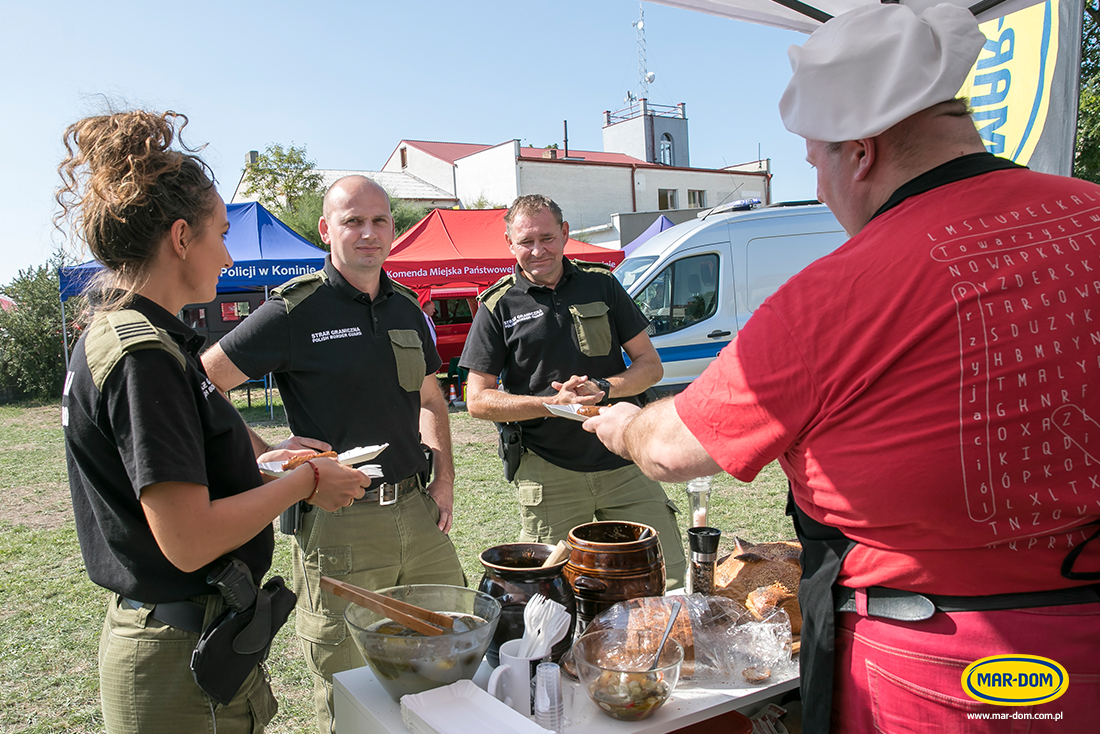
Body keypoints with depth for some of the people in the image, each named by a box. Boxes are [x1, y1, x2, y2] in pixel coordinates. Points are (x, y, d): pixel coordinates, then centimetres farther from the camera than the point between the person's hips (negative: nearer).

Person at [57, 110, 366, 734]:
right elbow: (188, 540, -26)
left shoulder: (119, 335, 8)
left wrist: (266, 461, 9)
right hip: (180, 663, -9)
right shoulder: (143, 354, -23)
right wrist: (304, 482, -14)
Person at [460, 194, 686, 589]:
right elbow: (478, 400, -1)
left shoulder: (601, 284, 7)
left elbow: (651, 365, 8)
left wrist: (604, 389, -13)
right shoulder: (498, 307, 0)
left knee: (671, 579, 4)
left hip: (624, 463, 2)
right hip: (548, 472, -2)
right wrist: (553, 403, -14)